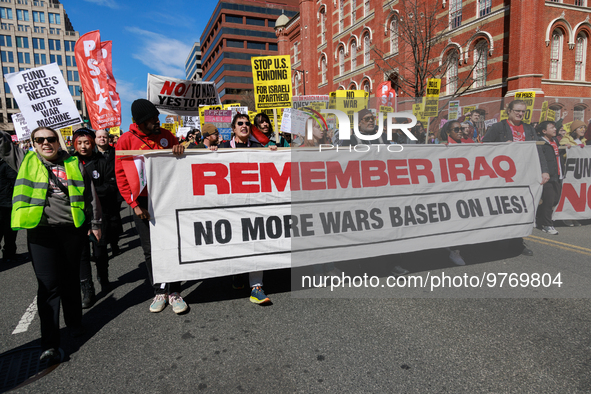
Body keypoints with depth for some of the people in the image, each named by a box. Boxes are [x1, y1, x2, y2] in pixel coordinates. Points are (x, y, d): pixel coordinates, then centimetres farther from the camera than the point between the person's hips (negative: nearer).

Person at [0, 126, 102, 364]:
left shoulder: (74, 164, 8)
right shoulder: (25, 161, 9)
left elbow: (90, 195, 9)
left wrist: (95, 223, 8)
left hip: (72, 229, 1)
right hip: (40, 231, -1)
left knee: (71, 280, 13)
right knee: (48, 284, -3)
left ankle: (75, 324, 31)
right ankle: (50, 344, 3)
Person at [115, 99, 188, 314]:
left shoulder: (165, 135, 5)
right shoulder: (126, 140, -2)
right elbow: (121, 175, -2)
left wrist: (180, 148, -10)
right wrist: (134, 204, -8)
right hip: (143, 201, -1)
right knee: (150, 249, 5)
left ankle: (174, 292, 11)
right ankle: (159, 292, 19)